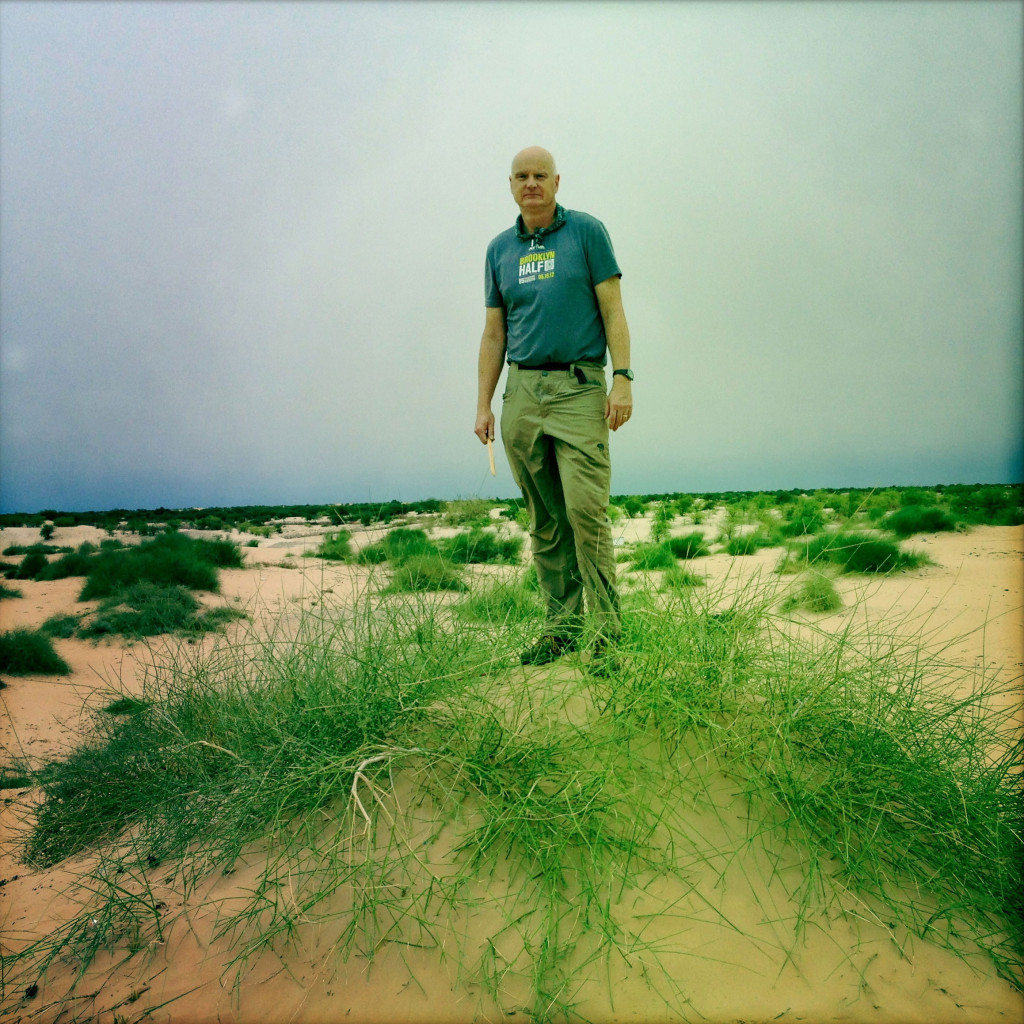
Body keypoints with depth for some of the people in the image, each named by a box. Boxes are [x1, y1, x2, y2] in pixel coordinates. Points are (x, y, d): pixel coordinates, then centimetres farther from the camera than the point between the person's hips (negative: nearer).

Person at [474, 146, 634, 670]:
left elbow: (612, 310, 1)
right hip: (522, 391, 4)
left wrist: (623, 379, -11)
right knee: (544, 522, 5)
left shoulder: (586, 231, 6)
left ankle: (606, 631, -3)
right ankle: (561, 625, 14)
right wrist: (483, 404, 10)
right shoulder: (499, 249, 17)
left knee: (586, 511, -12)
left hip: (578, 387, -4)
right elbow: (494, 333, 17)